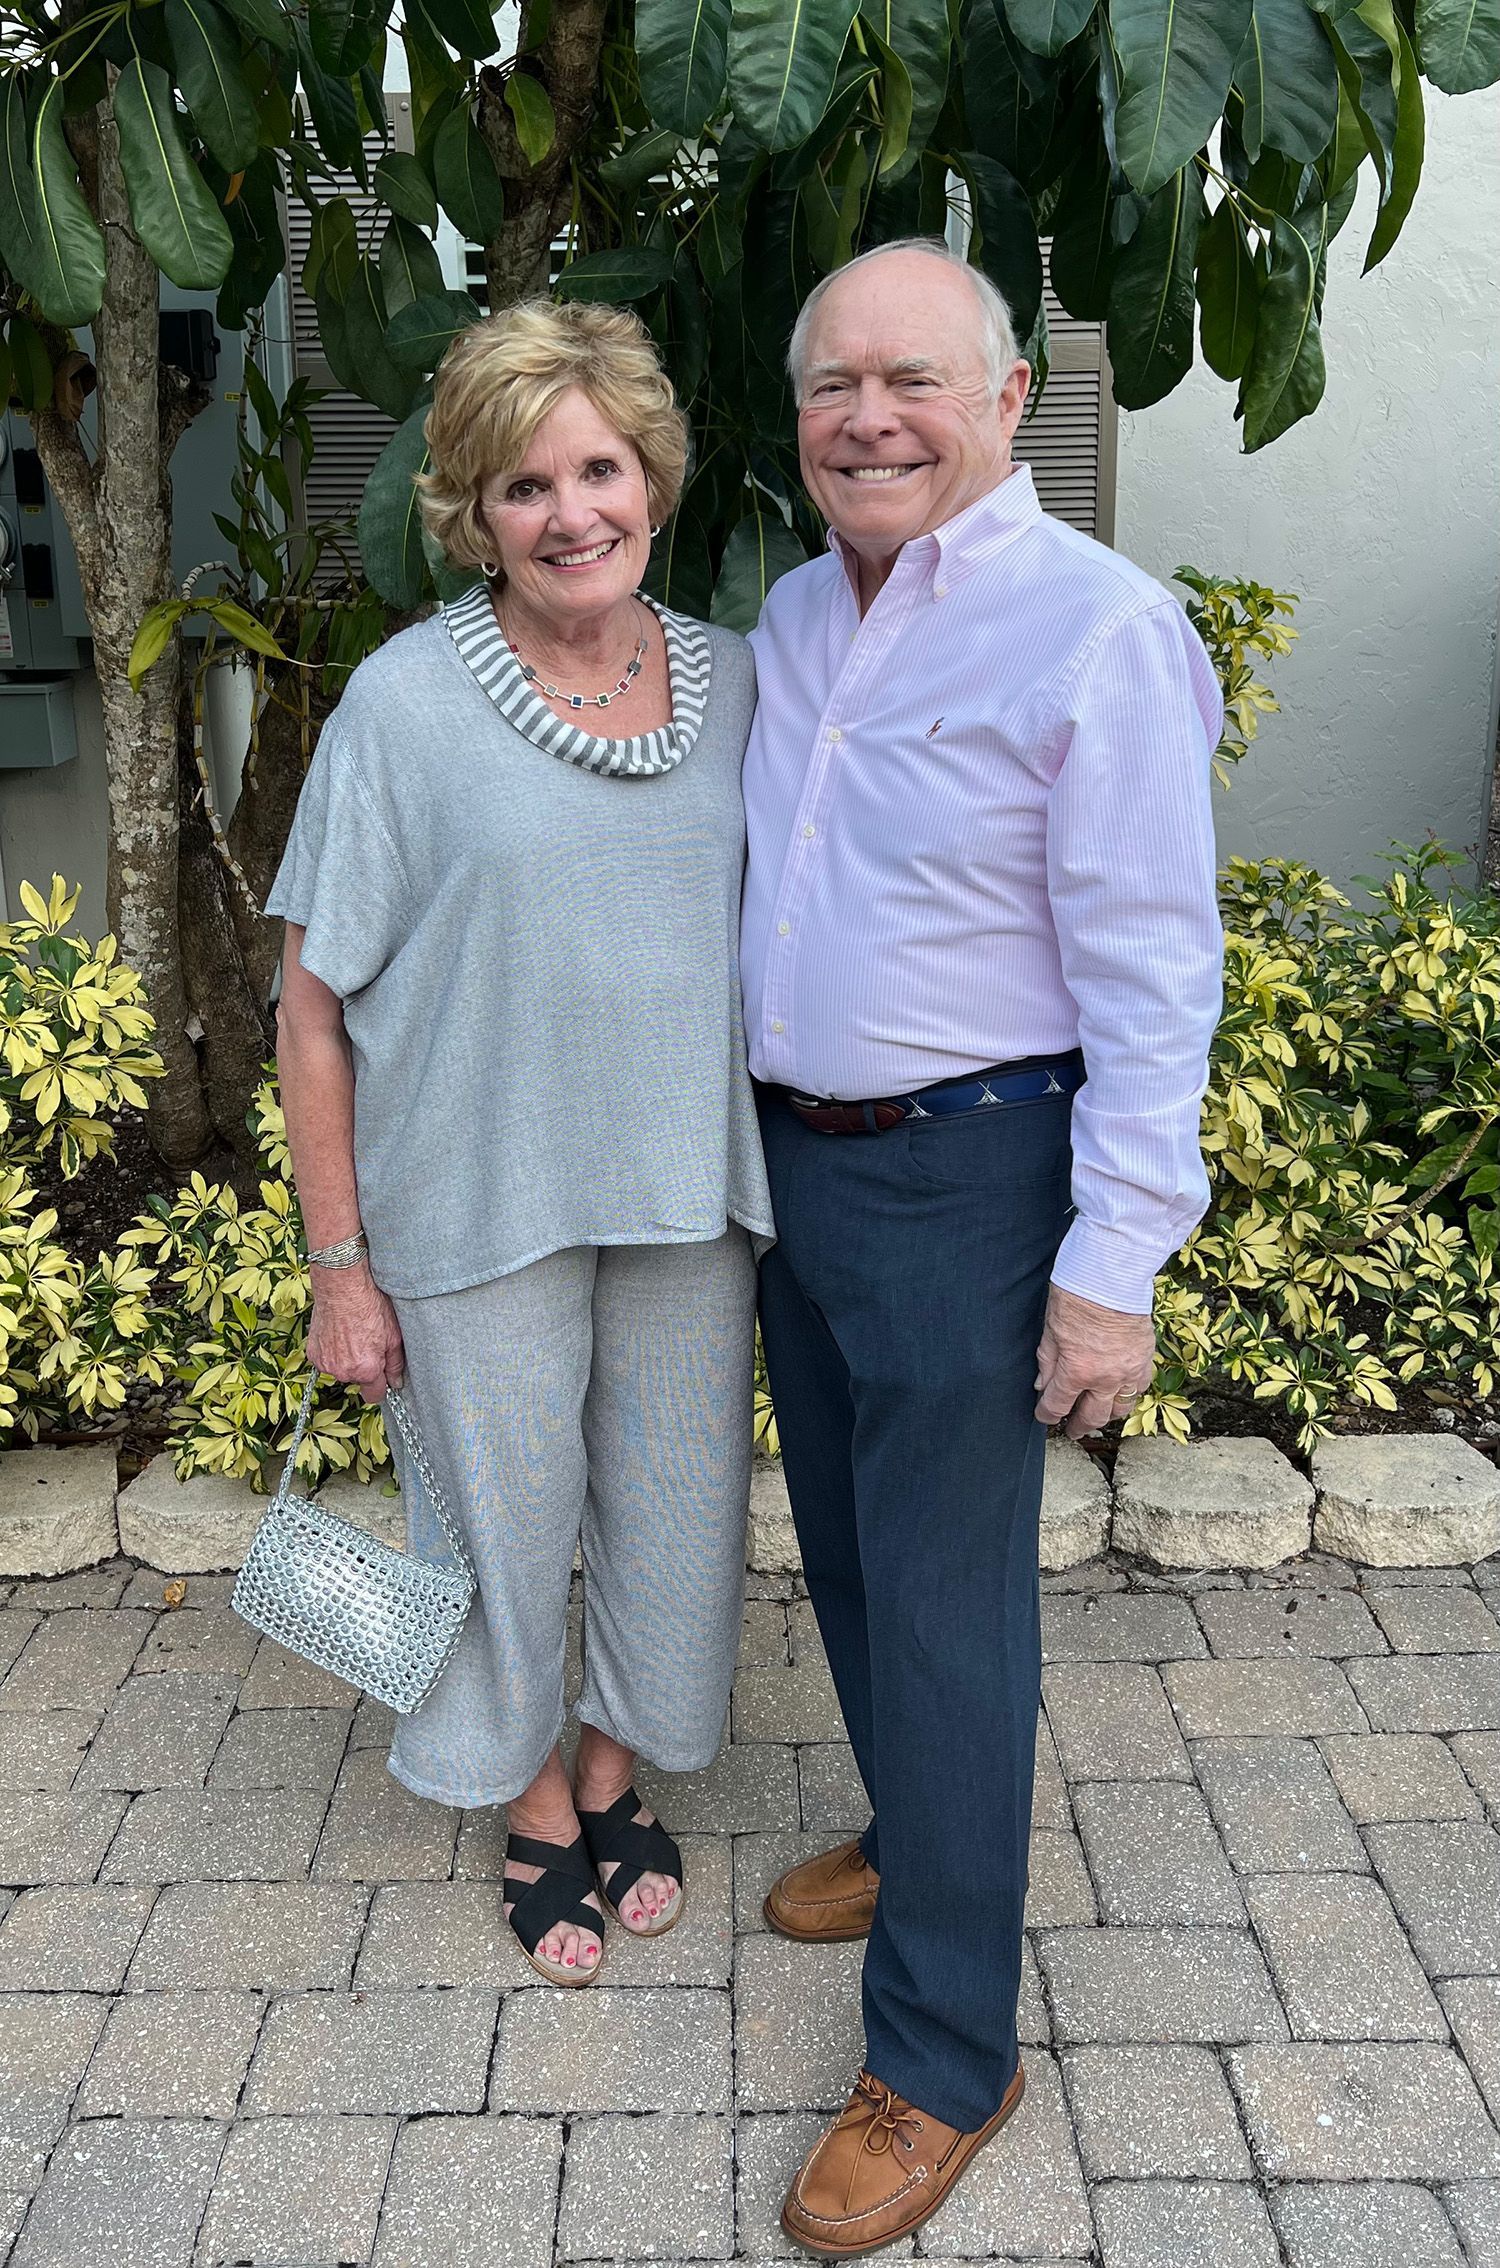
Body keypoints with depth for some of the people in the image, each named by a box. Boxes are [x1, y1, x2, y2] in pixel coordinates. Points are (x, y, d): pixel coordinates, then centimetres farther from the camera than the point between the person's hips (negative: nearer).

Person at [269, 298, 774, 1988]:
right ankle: (535, 1802, 41)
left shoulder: (726, 677, 1)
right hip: (481, 1204, -3)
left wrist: (768, 1175, 10)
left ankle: (620, 1770, 44)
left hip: (687, 1191, 4)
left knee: (671, 1503, 16)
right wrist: (340, 1267, -9)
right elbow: (316, 1005, -8)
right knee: (507, 1515, 13)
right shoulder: (407, 701, -10)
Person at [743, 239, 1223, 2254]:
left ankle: (946, 2059, 19)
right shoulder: (796, 614, 8)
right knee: (847, 1544, 20)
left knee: (946, 1599, 1)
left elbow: (1152, 982, -18)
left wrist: (1112, 1269, -19)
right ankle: (918, 1838, 45)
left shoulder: (1099, 629, -16)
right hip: (794, 1157, 8)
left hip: (963, 1180, -8)